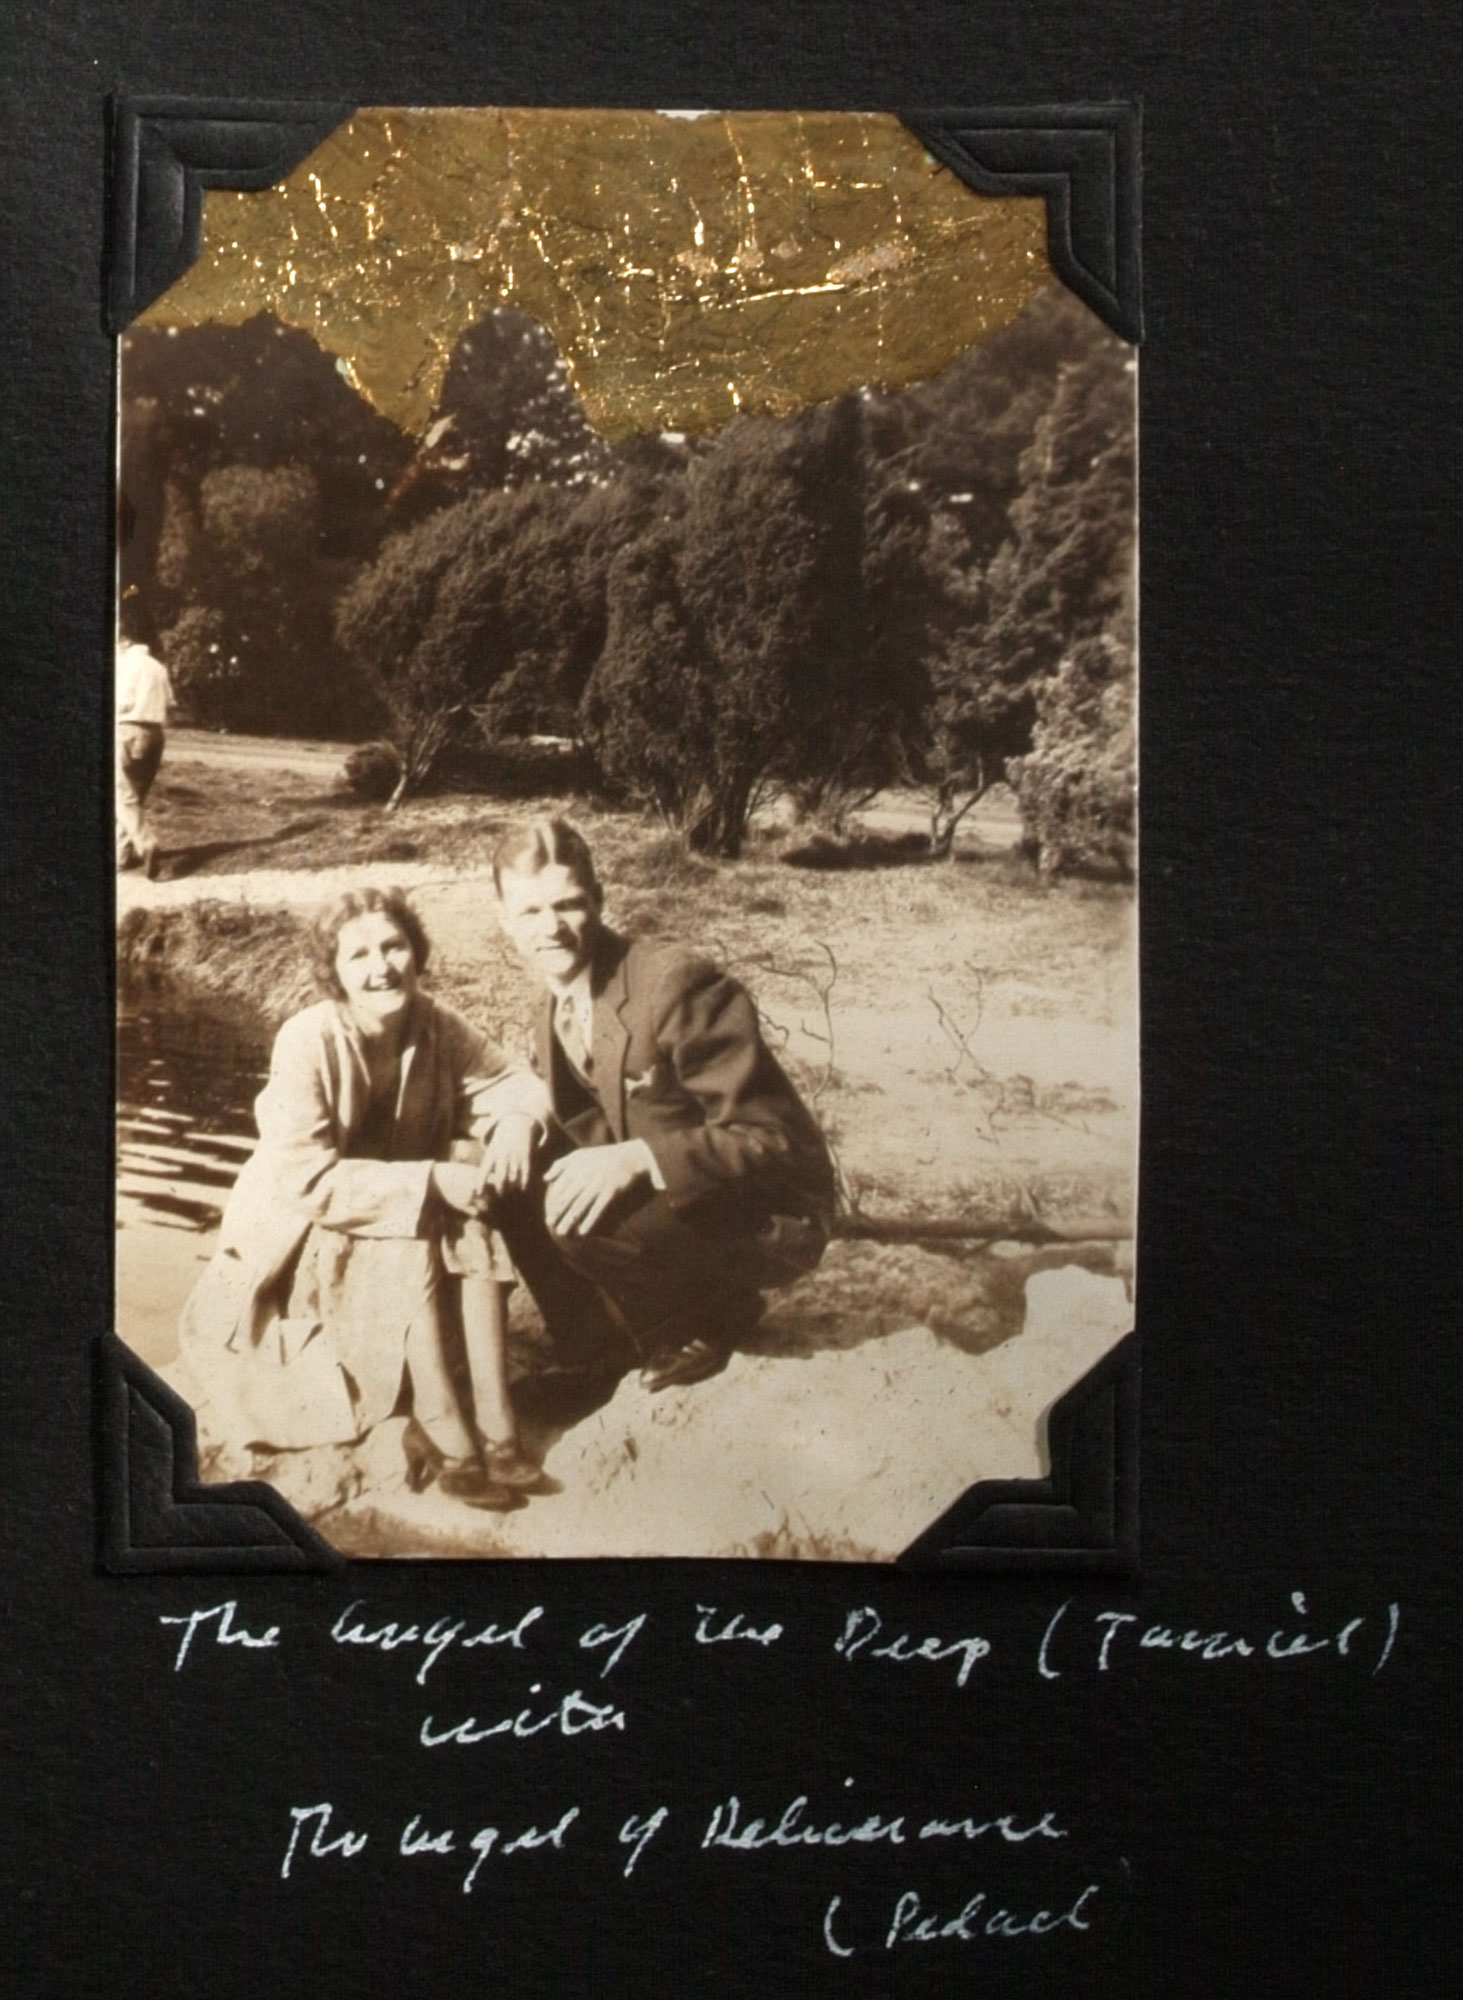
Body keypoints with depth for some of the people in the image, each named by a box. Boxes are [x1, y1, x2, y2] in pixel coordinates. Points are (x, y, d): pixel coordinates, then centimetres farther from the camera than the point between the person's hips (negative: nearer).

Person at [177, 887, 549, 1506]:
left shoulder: (436, 1028, -11)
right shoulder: (308, 1042, -25)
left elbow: (514, 1084, -4)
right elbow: (305, 1181, -29)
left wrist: (516, 1122, -28)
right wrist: (430, 1181, -36)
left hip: (408, 1220, 5)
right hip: (296, 1245, -4)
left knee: (473, 1221, -23)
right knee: (406, 1241, -31)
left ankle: (493, 1425, -25)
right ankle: (450, 1443, -29)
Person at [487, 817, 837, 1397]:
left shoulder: (675, 983, -24)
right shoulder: (558, 997, 1)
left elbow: (770, 1137, -26)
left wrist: (638, 1159, -38)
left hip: (768, 1215, -8)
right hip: (655, 1195, 8)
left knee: (581, 1218, -28)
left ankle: (713, 1320, 0)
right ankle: (593, 1355, 12)